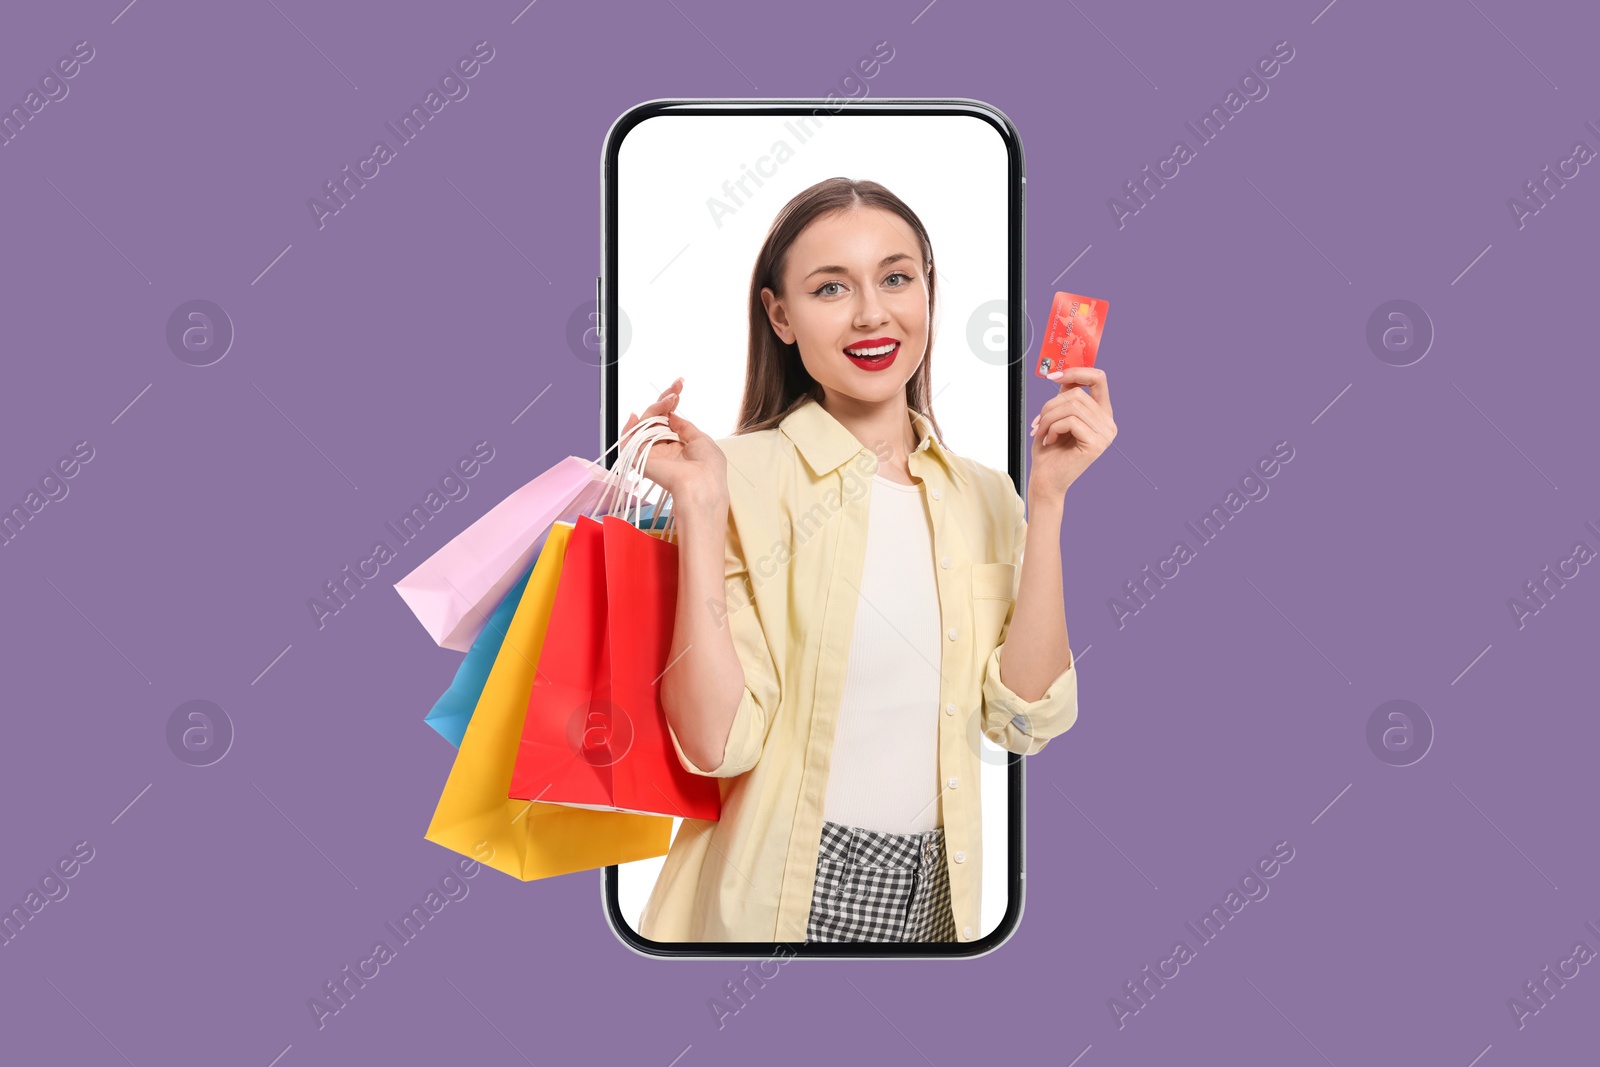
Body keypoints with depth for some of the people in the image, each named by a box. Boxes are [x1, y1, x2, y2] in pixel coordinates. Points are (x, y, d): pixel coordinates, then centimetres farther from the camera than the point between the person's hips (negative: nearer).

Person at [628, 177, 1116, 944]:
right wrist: (700, 506, -22)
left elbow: (1027, 717, -6)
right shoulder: (742, 477, -11)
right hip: (776, 899, -4)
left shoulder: (984, 497, 4)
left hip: (932, 895, 5)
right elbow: (716, 742, -17)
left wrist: (1048, 498, -10)